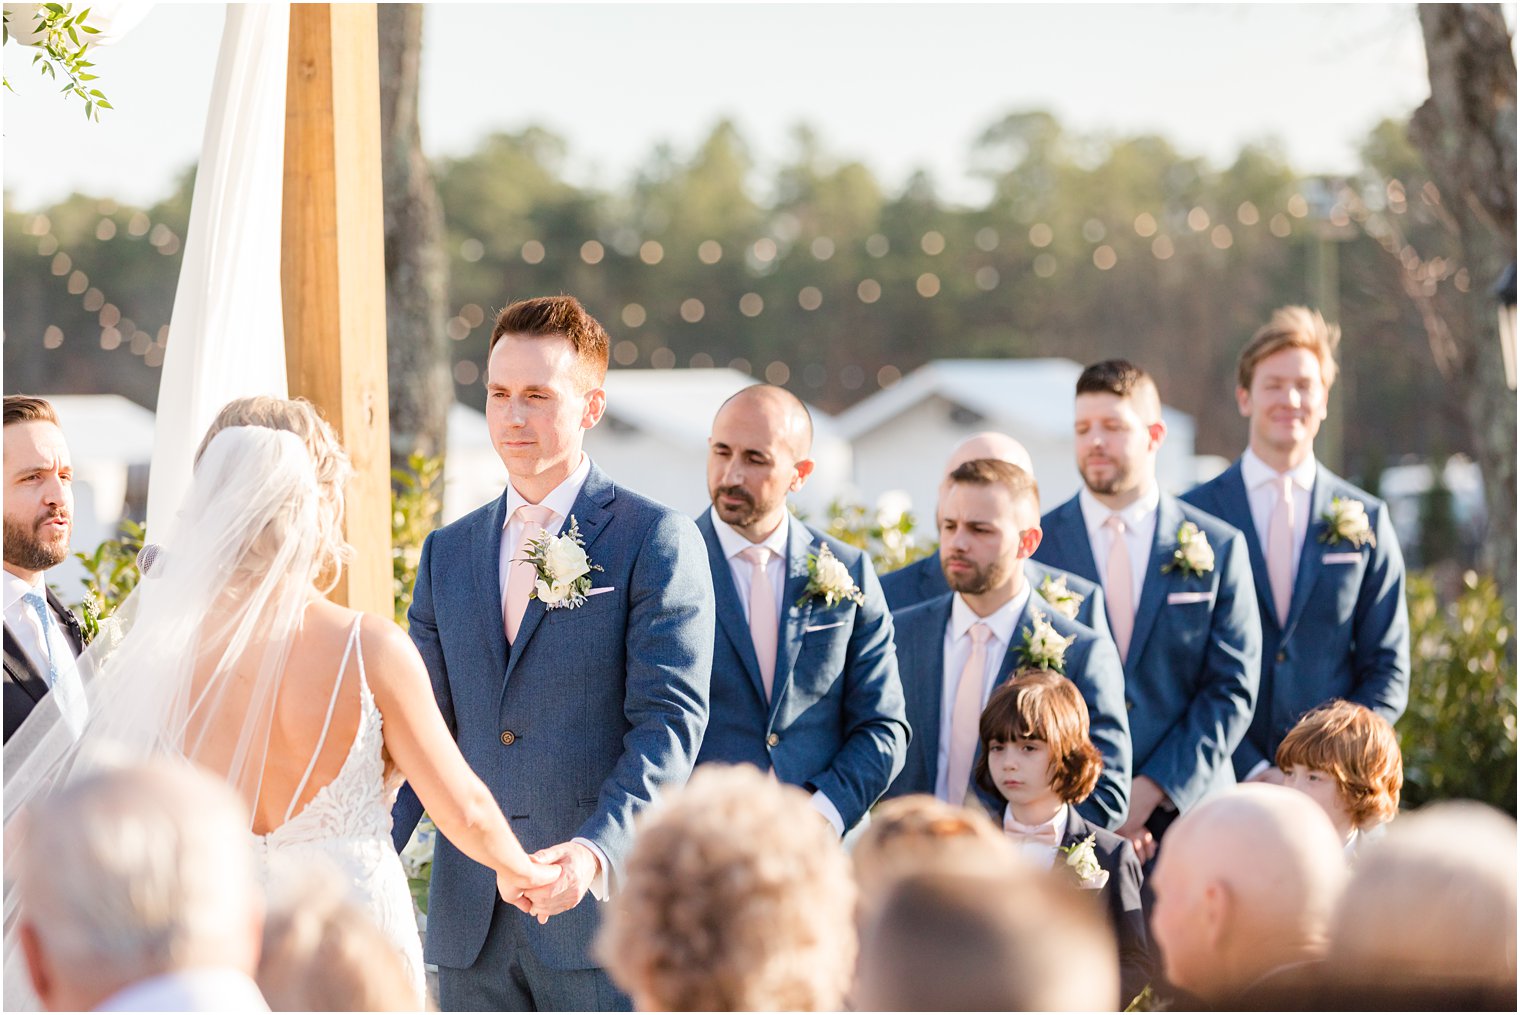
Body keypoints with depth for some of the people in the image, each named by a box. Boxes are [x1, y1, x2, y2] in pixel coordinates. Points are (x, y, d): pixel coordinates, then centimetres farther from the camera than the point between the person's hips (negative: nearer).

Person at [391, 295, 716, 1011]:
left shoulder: (655, 541, -2)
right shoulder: (448, 553, 15)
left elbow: (670, 721, -10)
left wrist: (597, 850, -24)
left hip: (602, 904, -5)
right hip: (470, 922, 5)